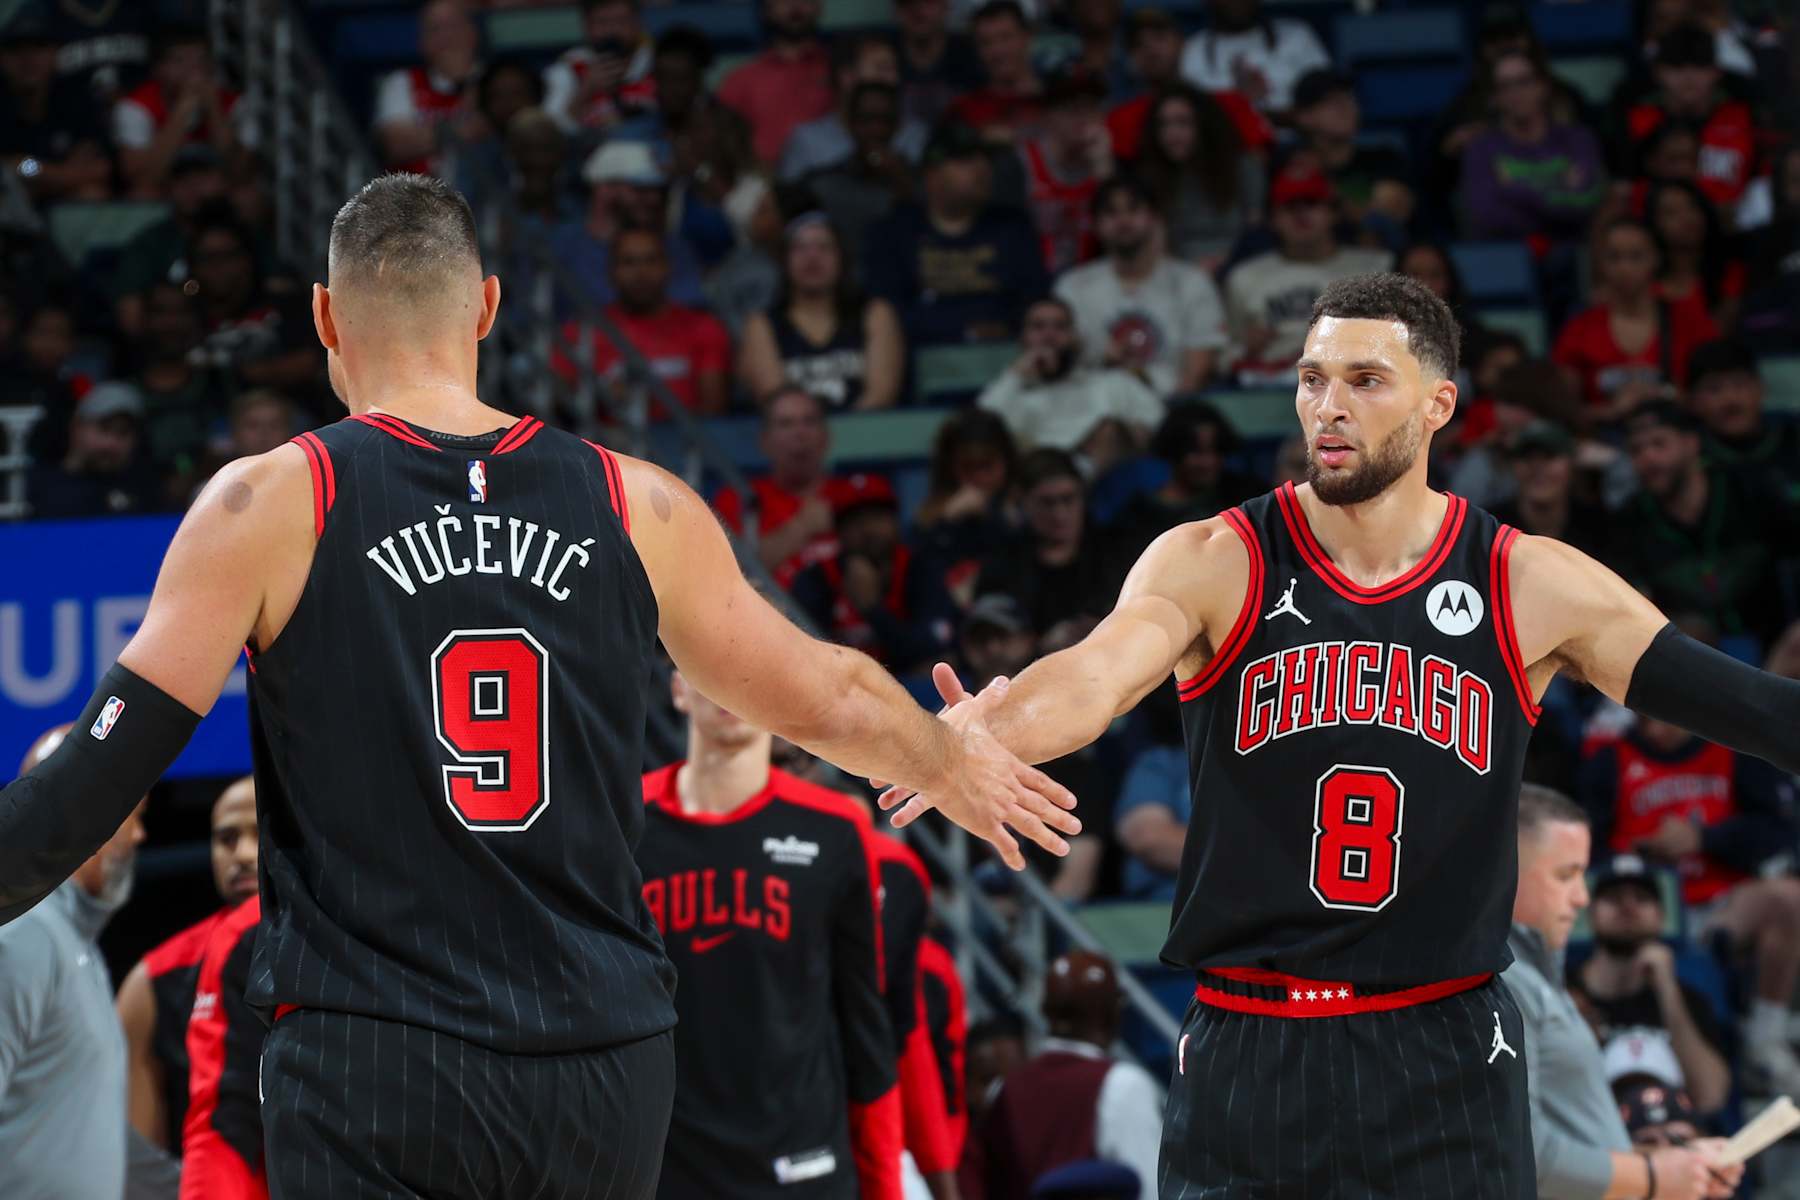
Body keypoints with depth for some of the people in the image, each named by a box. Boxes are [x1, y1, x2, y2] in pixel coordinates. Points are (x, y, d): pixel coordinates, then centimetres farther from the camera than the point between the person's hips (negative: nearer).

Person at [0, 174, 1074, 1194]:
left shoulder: (272, 506, -3)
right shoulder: (640, 508, 7)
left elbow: (102, 771, -5)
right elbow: (829, 703, 19)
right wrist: (955, 753, 40)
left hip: (370, 1072, -3)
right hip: (605, 1067, 3)